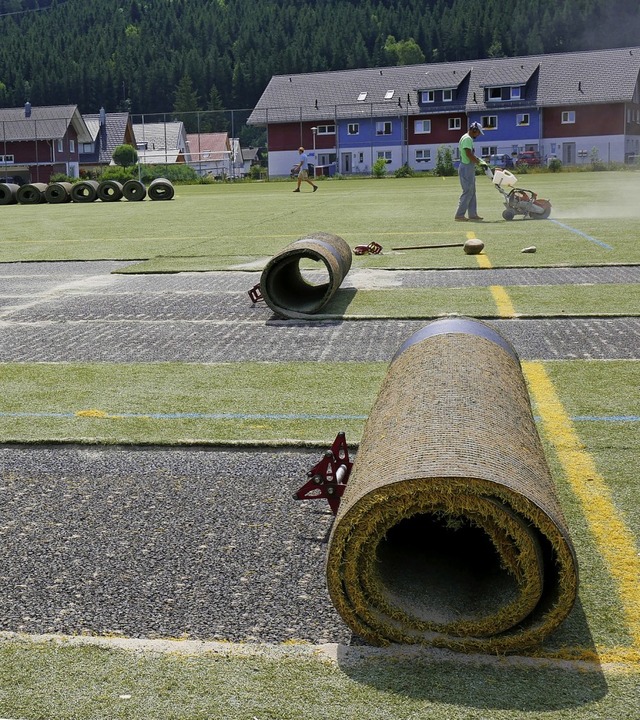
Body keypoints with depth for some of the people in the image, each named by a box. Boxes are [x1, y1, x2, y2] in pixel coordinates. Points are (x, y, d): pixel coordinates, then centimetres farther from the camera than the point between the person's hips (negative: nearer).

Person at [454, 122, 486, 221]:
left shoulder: (468, 138, 19)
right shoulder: (467, 139, -14)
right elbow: (469, 154, -23)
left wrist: (479, 160, 10)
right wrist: (480, 163, -16)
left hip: (469, 169, 11)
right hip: (466, 168, -11)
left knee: (472, 192, 12)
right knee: (467, 192, -9)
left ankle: (473, 214, 15)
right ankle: (459, 215, -8)